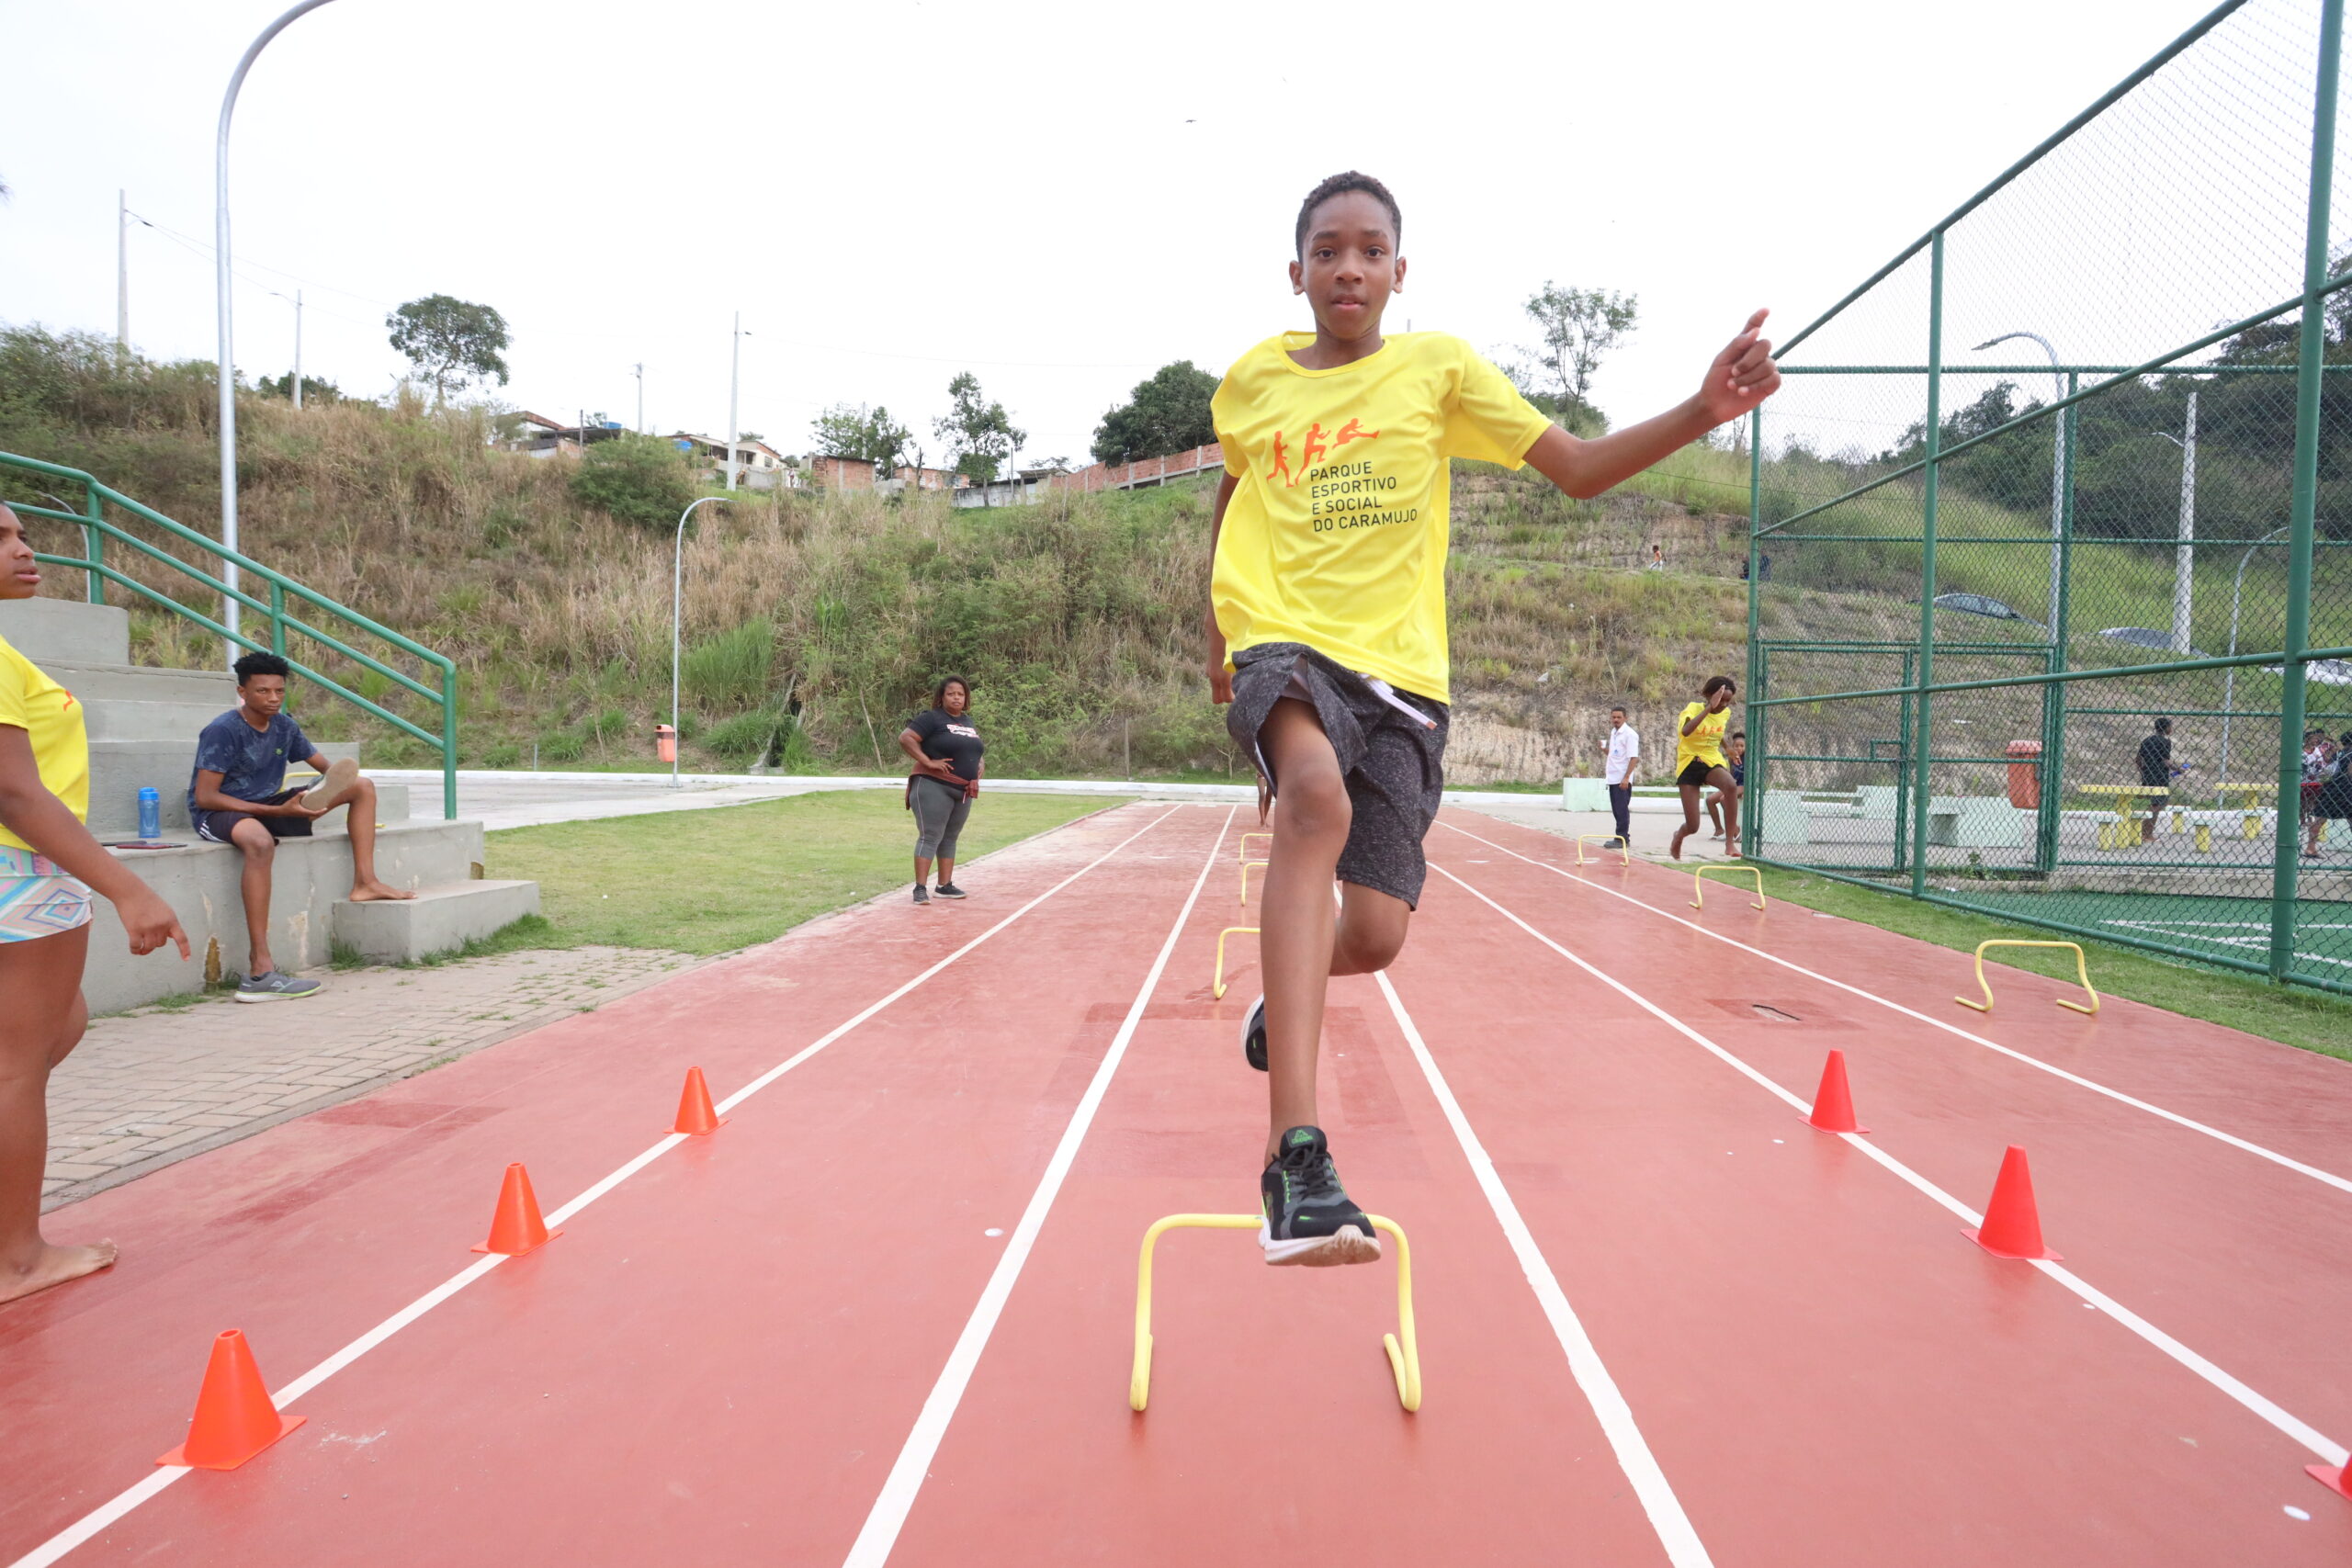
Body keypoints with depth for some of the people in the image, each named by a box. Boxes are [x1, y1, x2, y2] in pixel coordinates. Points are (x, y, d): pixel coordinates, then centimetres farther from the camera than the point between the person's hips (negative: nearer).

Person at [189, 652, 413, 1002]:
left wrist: (336, 784, -12)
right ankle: (260, 972, -48)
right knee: (260, 842, -44)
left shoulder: (284, 725, 5)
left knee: (363, 786, -1)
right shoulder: (223, 731, -16)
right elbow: (204, 796, -21)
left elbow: (327, 767, 13)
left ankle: (364, 882, -6)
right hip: (218, 813, -7)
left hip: (268, 805, 7)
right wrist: (277, 811, -27)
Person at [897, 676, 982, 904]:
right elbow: (905, 738, -17)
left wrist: (977, 775, 11)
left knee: (950, 838, 13)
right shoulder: (932, 719, -7)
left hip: (964, 791, 8)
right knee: (930, 837, -10)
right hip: (934, 787, -8)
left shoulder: (969, 723, 17)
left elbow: (976, 752, 28)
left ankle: (945, 885, 21)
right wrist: (928, 761, -22)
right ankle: (920, 888, -9)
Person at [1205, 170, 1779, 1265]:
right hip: (1283, 643, -1)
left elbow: (1577, 468, 4)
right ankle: (1294, 1157, -42)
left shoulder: (1438, 367, 6)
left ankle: (1284, 995, 35)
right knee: (1319, 799, -37)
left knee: (1375, 936, -6)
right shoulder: (1251, 381, 10)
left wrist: (1700, 412, -11)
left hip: (1400, 668, 1)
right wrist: (1216, 626, 26)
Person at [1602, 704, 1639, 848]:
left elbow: (1634, 758, -16)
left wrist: (1626, 778, -22)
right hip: (1613, 778, 8)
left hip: (1622, 779, -8)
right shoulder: (1613, 732, 14)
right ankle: (1622, 838, 17)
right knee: (1616, 810, 10)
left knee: (1622, 810, -6)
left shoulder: (1630, 734, -11)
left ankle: (1623, 840, -2)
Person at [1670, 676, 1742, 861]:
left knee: (1731, 785, -36)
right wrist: (1709, 707, -39)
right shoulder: (1694, 708, -14)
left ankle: (1730, 843, -30)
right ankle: (1678, 838, 36)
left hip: (1712, 762, 3)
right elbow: (1685, 731, -38)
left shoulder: (1726, 713, 1)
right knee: (1692, 827, -5)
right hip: (1689, 764, -3)